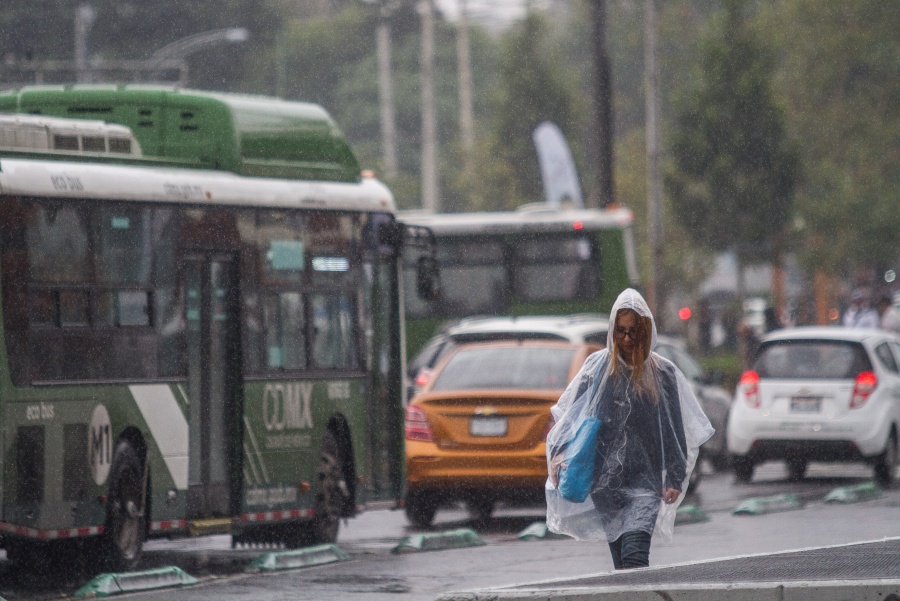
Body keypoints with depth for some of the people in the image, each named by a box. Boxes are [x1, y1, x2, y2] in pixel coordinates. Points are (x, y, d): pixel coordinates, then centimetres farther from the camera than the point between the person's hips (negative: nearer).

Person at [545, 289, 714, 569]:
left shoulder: (663, 373, 5)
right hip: (604, 480, 2)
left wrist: (675, 479, 3)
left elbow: (676, 430, 8)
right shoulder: (598, 366, 7)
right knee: (620, 559, 4)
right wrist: (560, 451, -11)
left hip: (645, 480, -2)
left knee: (635, 557, -19)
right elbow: (568, 411, 6)